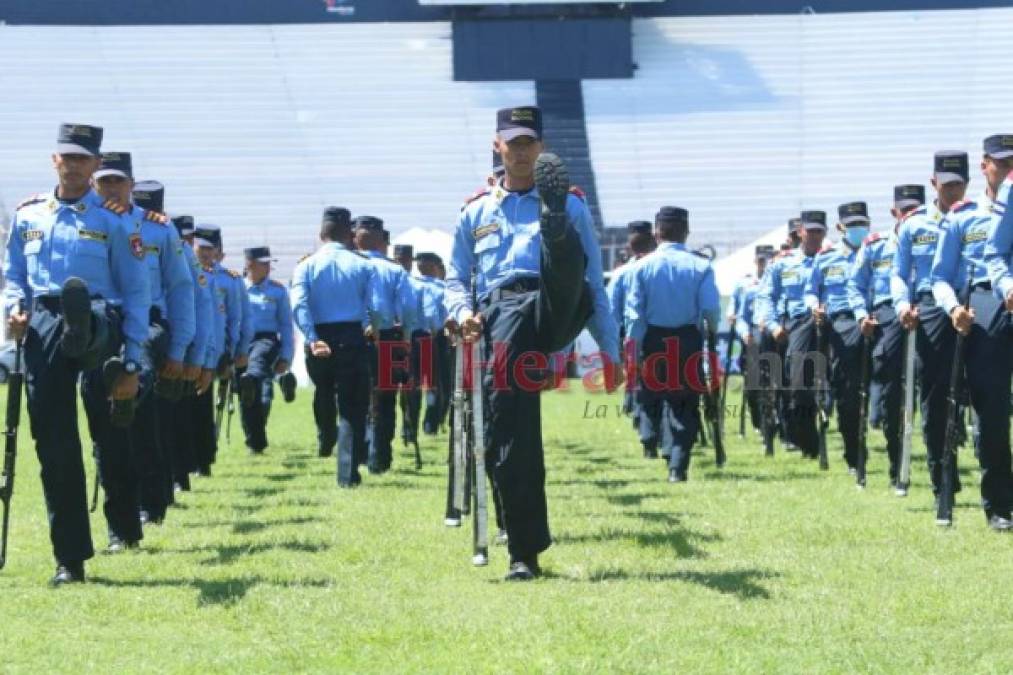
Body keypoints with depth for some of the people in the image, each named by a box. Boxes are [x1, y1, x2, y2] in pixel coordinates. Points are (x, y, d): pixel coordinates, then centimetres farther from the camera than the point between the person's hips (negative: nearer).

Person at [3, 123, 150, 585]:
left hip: (98, 324, -2)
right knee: (53, 442, -2)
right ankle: (70, 559, 4)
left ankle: (80, 331, -78)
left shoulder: (114, 220, 7)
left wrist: (131, 366, 1)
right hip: (42, 327, 2)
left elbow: (136, 294, 7)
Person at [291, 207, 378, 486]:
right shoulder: (363, 266, 2)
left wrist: (313, 339, -19)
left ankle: (325, 439, 51)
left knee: (324, 393, 31)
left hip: (320, 340, 2)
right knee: (352, 406, 1)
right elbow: (375, 306, -9)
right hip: (353, 338, -2)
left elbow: (299, 305, -13)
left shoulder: (307, 266, 3)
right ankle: (348, 473, -5)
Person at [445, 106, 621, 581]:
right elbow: (455, 278, 26)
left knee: (563, 257, -35)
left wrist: (609, 349, 14)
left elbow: (593, 282, 21)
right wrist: (462, 312, 2)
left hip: (557, 309, -1)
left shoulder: (570, 205, 24)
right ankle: (524, 553, -8)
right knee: (508, 433, -12)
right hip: (502, 315, 1)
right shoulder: (476, 212, 29)